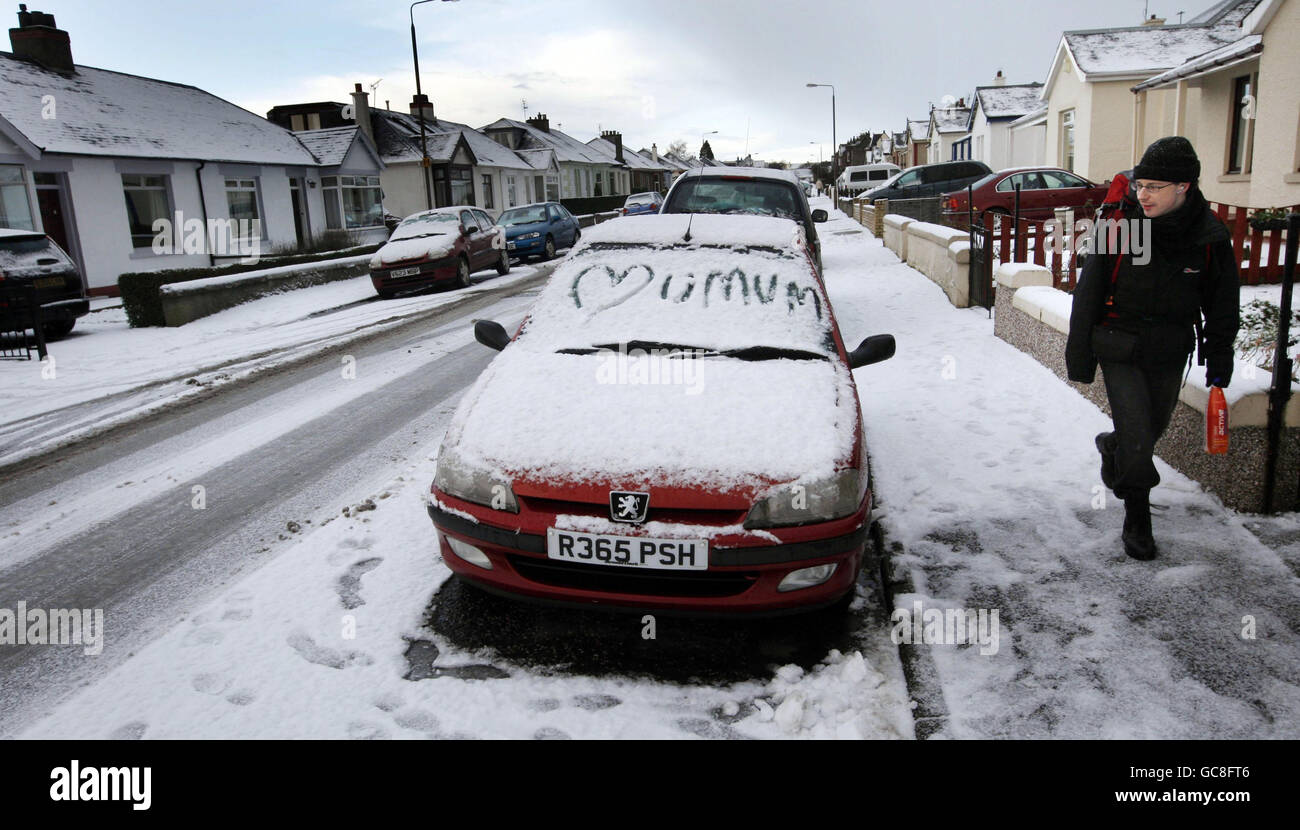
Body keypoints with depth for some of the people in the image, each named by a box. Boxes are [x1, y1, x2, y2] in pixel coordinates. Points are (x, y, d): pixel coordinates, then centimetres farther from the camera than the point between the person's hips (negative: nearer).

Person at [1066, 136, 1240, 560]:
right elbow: (1088, 294, -7)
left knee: (1151, 429, 18)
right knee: (1137, 440, -6)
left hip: (1170, 355, 3)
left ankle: (1112, 448, 52)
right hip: (1120, 351, -3)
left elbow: (1223, 306, 5)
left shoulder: (1210, 238, -7)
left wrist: (1219, 362, 6)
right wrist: (1079, 356, -6)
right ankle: (1137, 518, 14)